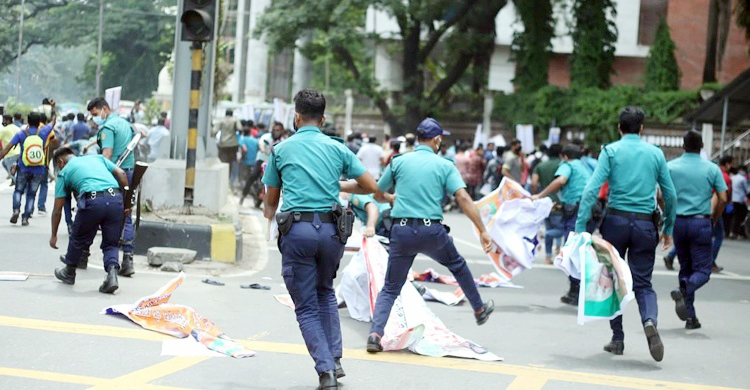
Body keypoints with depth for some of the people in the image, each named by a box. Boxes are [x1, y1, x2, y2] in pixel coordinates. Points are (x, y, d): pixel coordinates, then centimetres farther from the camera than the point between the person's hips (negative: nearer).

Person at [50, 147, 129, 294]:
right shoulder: (97, 158, 29)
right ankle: (112, 274, -7)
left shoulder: (64, 172, 21)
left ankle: (69, 273, 40)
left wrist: (54, 235, 32)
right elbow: (121, 174, 14)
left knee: (78, 238, 22)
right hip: (115, 198, 3)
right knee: (111, 243, 15)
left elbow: (57, 210, 22)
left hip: (92, 201, -3)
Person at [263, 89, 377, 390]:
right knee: (325, 292, 26)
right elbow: (370, 186, 10)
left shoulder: (281, 150, 7)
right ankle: (335, 359, 18)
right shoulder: (338, 148, 10)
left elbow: (271, 201, 15)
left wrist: (269, 213, 38)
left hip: (297, 230, -2)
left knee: (307, 307, 6)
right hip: (330, 229, 3)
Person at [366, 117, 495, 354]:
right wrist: (482, 231, -7)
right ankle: (479, 310, 43)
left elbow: (378, 195, 15)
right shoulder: (445, 165, 3)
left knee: (391, 288, 10)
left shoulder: (399, 162, 7)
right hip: (432, 232, -1)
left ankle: (376, 332, -9)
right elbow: (464, 199, -8)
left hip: (401, 230, 1)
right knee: (457, 265, 29)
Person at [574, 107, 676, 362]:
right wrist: (668, 229, 19)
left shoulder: (611, 151, -1)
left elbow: (592, 189, -10)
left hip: (616, 220, -1)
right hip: (645, 225, 1)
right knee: (642, 283, 6)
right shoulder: (656, 153, 6)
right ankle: (650, 321, -24)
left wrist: (580, 226, -11)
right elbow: (670, 195, 8)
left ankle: (617, 339, 14)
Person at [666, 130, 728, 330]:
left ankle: (690, 317, 12)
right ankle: (684, 291, -28)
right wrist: (713, 220, 10)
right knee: (703, 270, 4)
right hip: (701, 223, -2)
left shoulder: (670, 166, 0)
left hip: (678, 223, 2)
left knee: (686, 267, 14)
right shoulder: (712, 169, -1)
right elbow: (723, 199, -4)